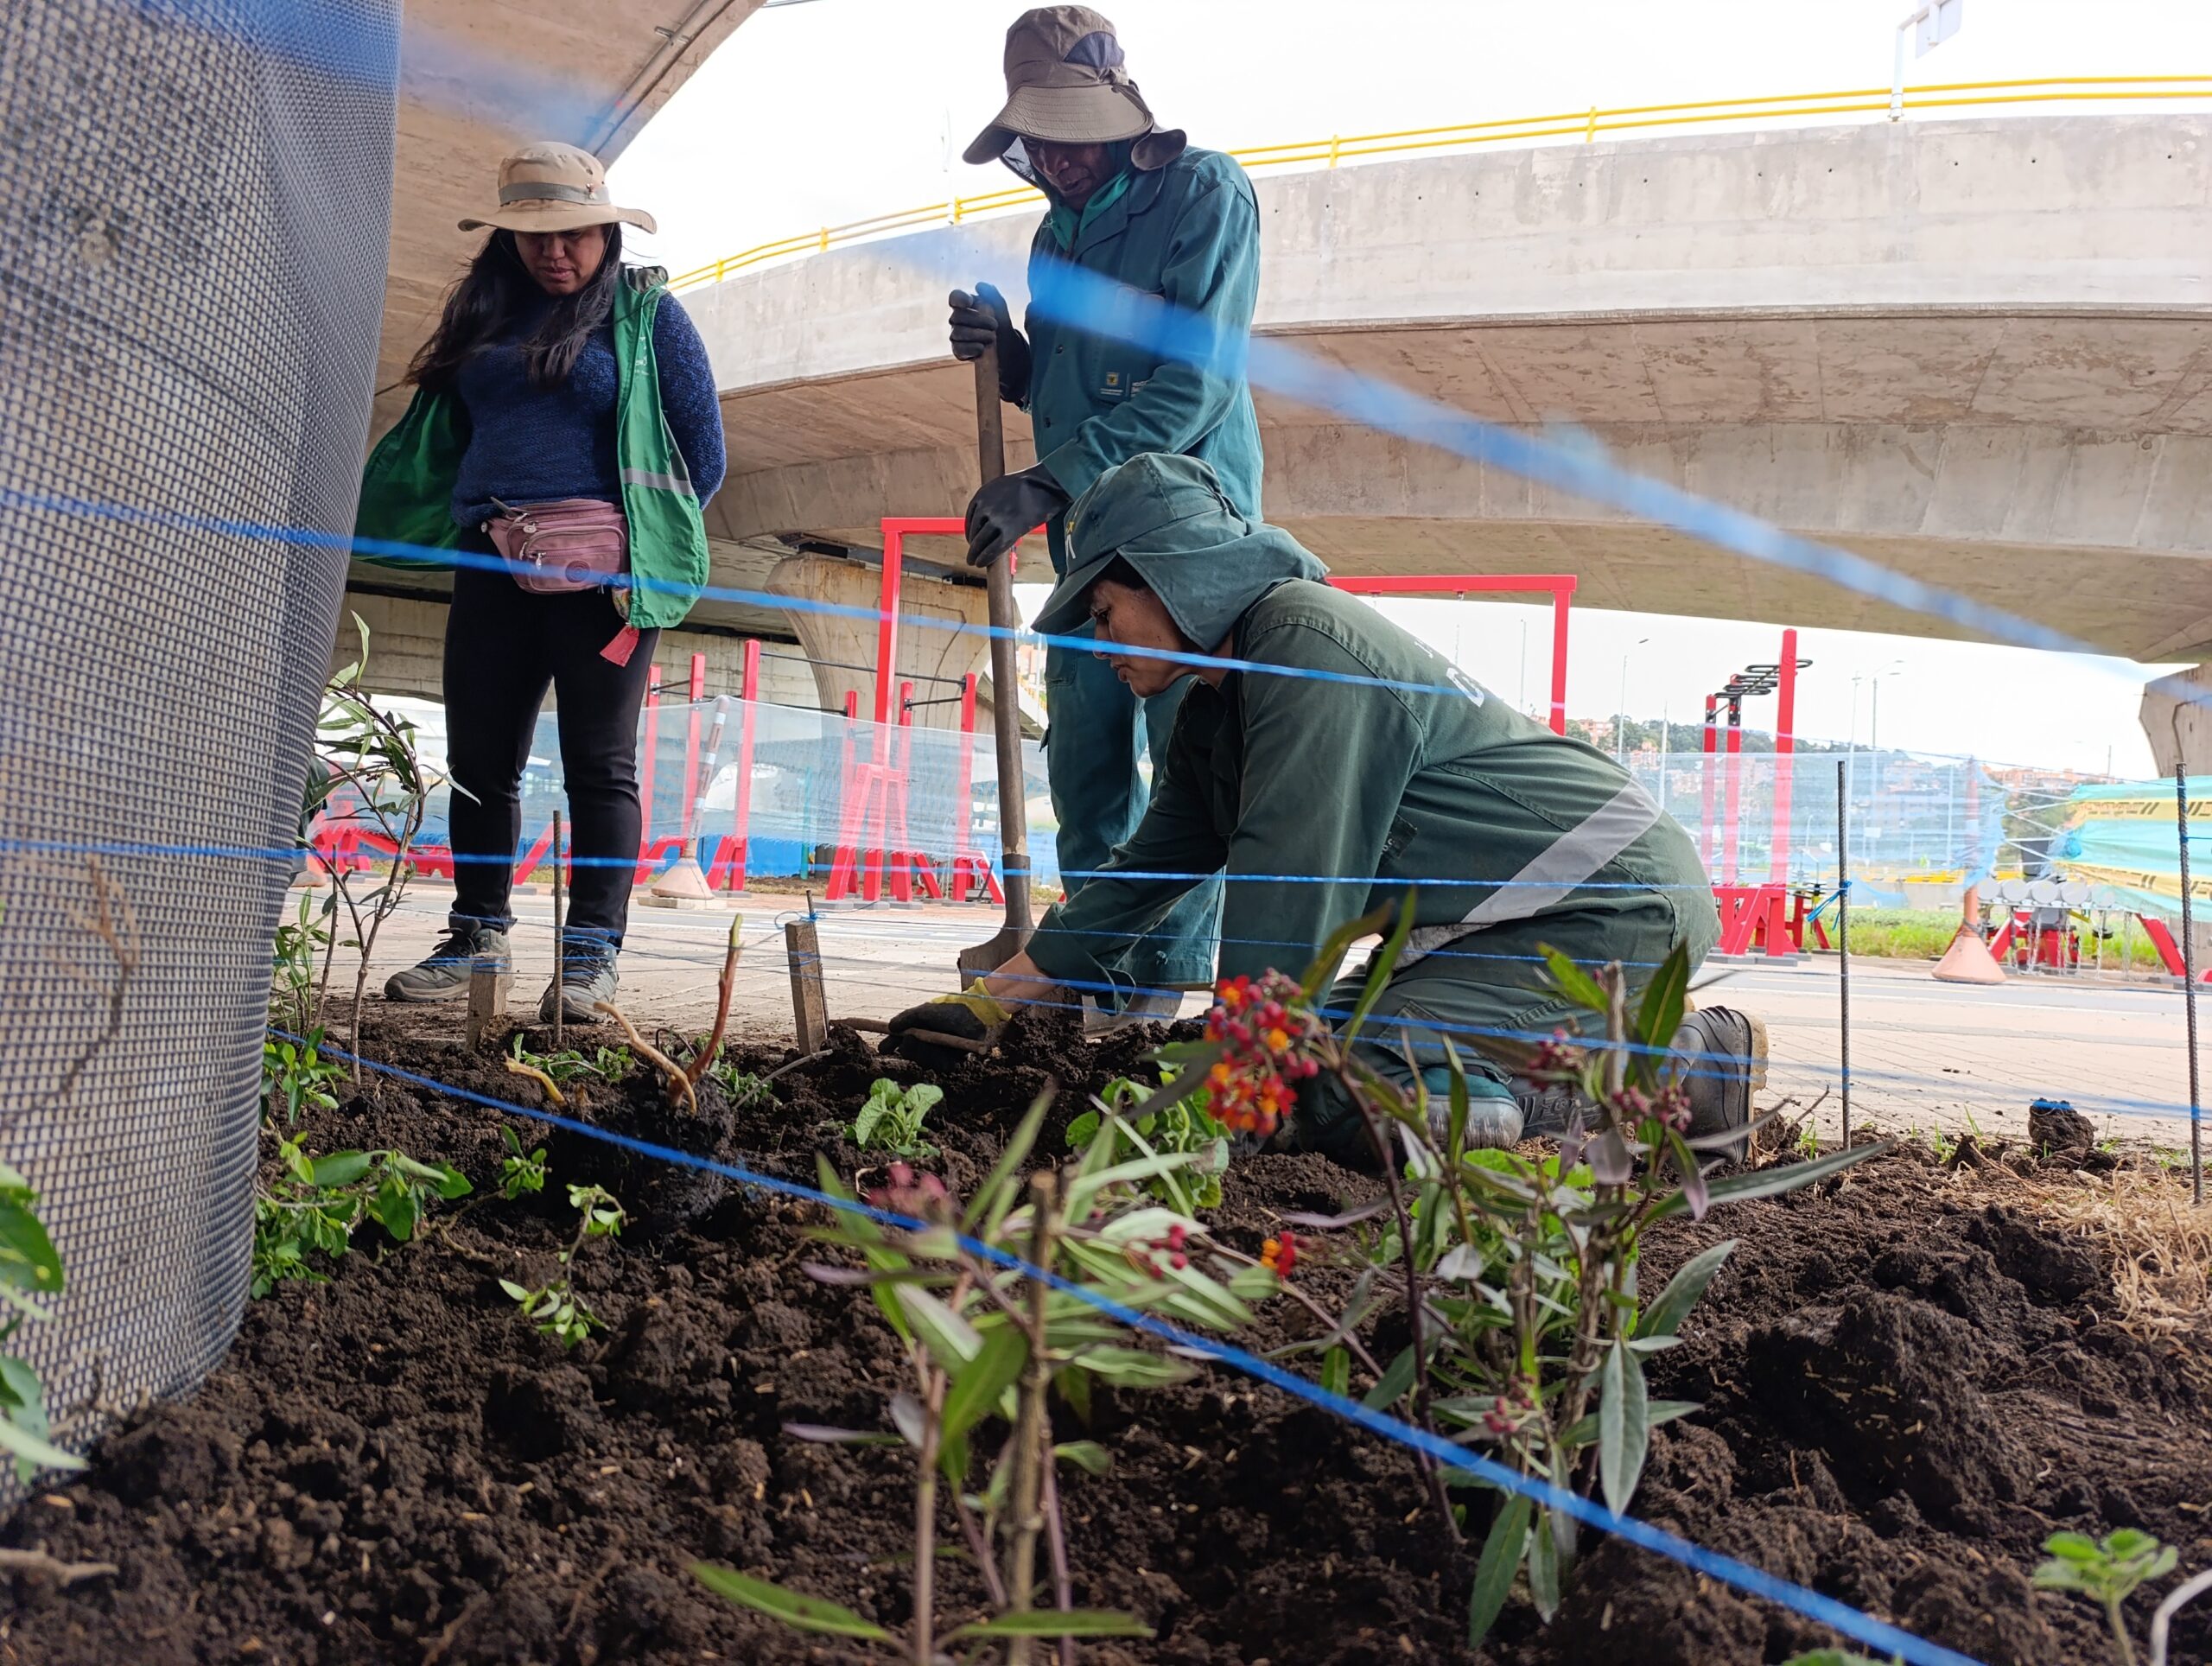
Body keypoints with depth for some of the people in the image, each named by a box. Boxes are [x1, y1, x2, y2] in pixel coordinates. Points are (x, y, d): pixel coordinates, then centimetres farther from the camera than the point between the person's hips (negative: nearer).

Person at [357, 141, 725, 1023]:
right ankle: (478, 936, 20)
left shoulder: (647, 312, 3)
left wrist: (653, 535, 2)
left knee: (599, 762, -4)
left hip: (603, 573, -5)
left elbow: (704, 448, 2)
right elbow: (434, 442, 20)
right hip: (493, 571, 6)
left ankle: (591, 954, -1)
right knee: (478, 758, 8)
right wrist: (355, 517, 13)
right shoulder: (487, 315, 18)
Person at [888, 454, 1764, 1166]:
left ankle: (1689, 1064, -8)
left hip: (1615, 903, -10)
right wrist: (986, 1002, 15)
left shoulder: (1308, 639, -19)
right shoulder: (1213, 709, 12)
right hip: (1504, 919, 10)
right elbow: (1143, 873, 16)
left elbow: (1286, 882, -22)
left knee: (1354, 1105, -22)